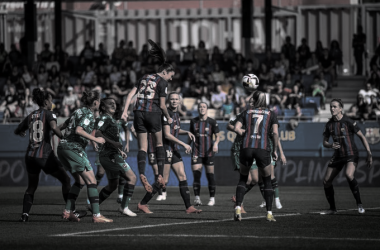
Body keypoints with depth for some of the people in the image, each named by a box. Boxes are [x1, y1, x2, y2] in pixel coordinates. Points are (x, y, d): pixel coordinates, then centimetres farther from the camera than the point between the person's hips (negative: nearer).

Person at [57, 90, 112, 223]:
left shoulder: (79, 111, 17)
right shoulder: (88, 114, -9)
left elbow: (63, 126, 23)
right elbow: (78, 130, -23)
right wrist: (95, 139, -18)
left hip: (63, 147, 10)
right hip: (74, 149, -9)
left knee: (80, 181, 19)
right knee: (91, 181, -8)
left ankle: (67, 211, 15)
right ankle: (96, 215, -14)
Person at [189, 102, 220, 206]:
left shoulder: (212, 122, 0)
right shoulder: (193, 121, 7)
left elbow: (217, 136, 3)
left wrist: (216, 143, -16)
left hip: (208, 152, -2)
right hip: (196, 152, 2)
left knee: (210, 175, 1)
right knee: (196, 175, -11)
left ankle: (212, 198, 12)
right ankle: (197, 198, -10)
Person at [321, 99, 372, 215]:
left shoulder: (348, 122, -11)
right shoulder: (329, 124, 4)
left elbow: (362, 136, -6)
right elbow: (325, 142, 12)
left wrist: (369, 153, -13)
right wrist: (331, 145, -12)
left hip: (351, 154, -6)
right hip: (338, 156, 6)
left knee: (349, 175, -33)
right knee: (326, 181, 2)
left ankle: (359, 204, -21)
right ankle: (332, 209, 19)